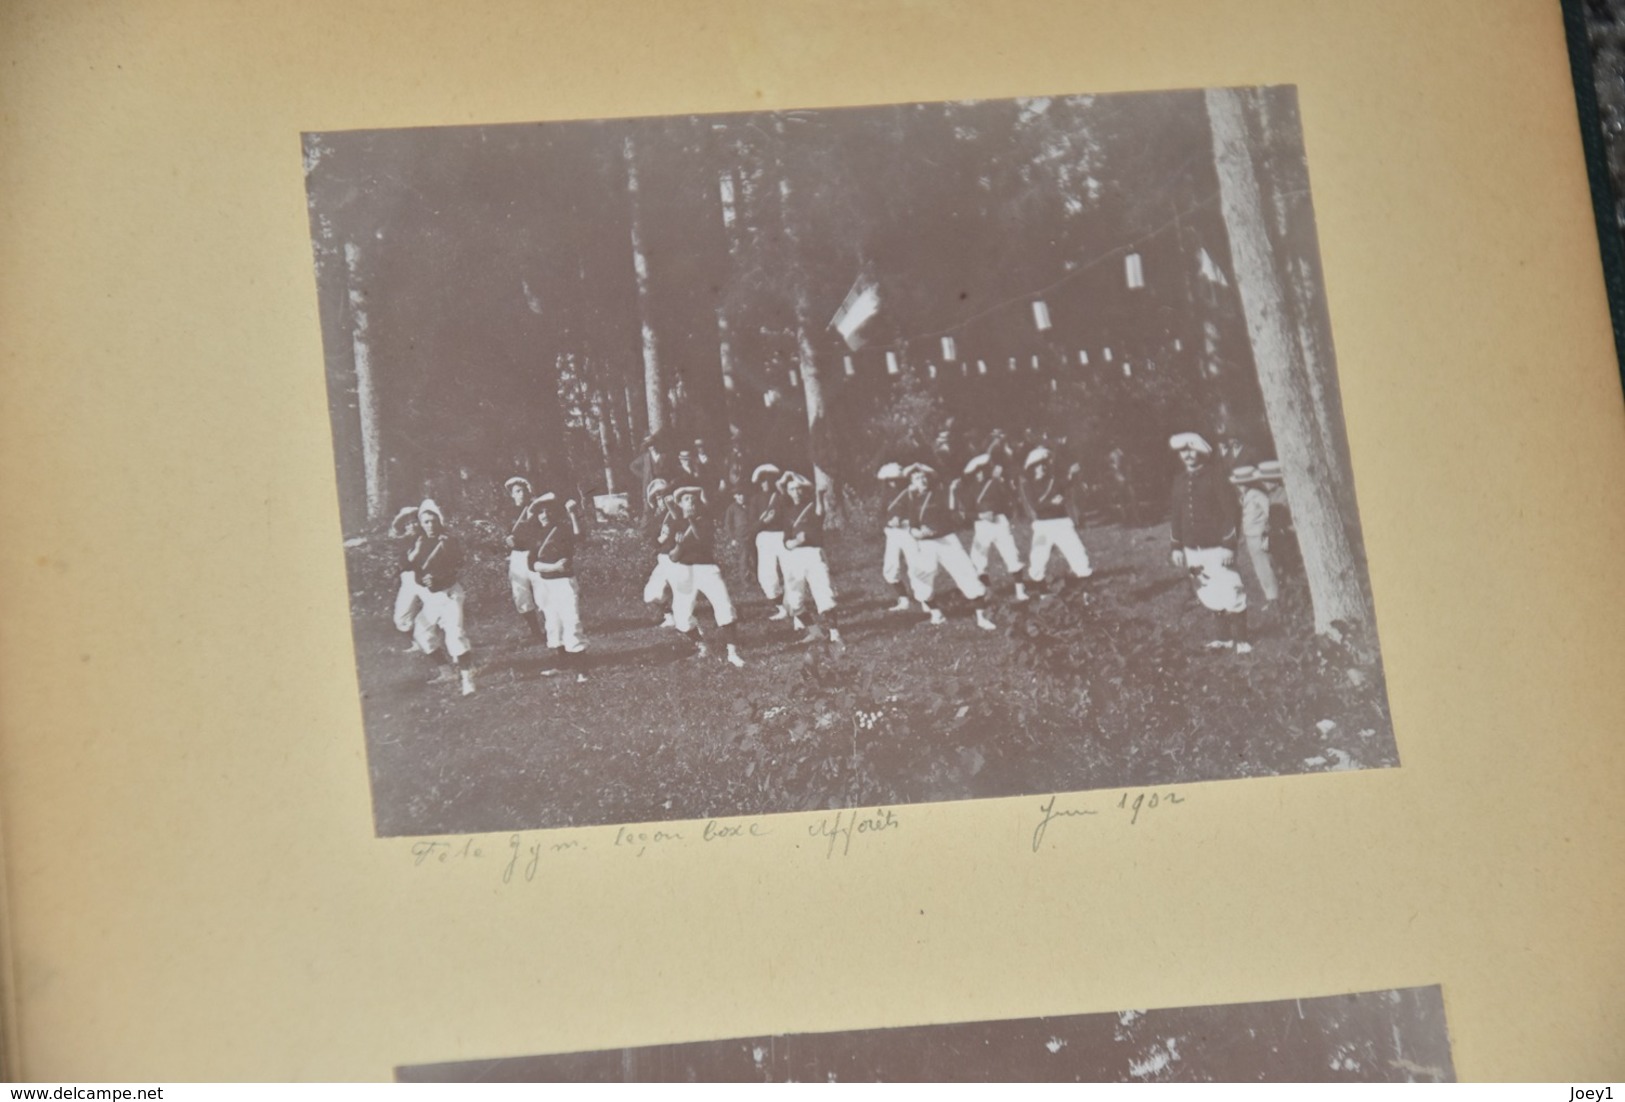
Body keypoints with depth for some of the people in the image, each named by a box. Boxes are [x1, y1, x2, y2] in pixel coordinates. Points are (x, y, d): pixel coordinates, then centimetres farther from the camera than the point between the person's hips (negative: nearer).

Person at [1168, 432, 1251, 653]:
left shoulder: (1215, 475, -7)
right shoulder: (1180, 480, 9)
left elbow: (1231, 511, -9)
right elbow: (1175, 514, 14)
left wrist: (1228, 544, -13)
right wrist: (1177, 546, 10)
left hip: (1217, 548, -5)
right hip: (1193, 550, 5)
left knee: (1230, 594, -6)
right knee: (1209, 597, 8)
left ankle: (1241, 639, 3)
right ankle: (1222, 637, 19)